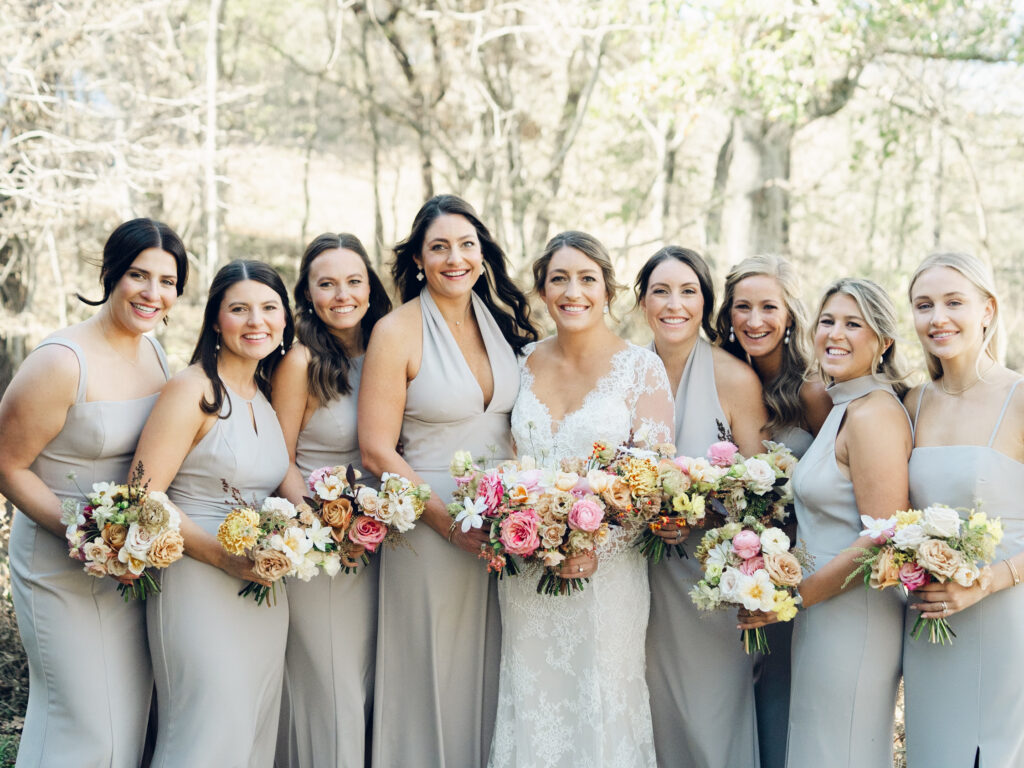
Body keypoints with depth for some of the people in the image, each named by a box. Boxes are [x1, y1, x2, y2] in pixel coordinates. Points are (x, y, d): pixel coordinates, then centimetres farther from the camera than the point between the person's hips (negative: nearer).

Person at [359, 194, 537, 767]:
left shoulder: (502, 322, 7)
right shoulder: (397, 333, -8)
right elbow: (377, 451, -11)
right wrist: (451, 523, -18)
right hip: (429, 523, -5)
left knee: (492, 674, 13)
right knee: (433, 678, 4)